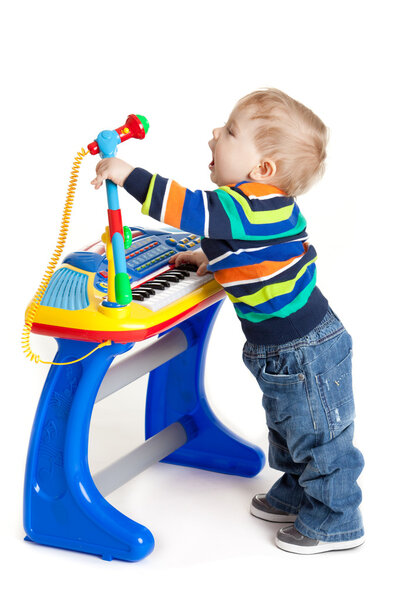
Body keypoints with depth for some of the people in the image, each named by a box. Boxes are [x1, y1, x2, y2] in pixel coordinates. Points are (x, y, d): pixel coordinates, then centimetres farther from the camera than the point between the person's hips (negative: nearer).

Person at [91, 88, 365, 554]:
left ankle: (335, 524, 22)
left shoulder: (257, 204, -29)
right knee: (288, 430, 27)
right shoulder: (261, 205, 3)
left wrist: (128, 175, -34)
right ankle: (296, 496, 46)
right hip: (282, 355, 11)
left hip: (307, 356, -11)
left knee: (319, 438, 6)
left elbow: (191, 209, -39)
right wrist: (211, 257, 14)